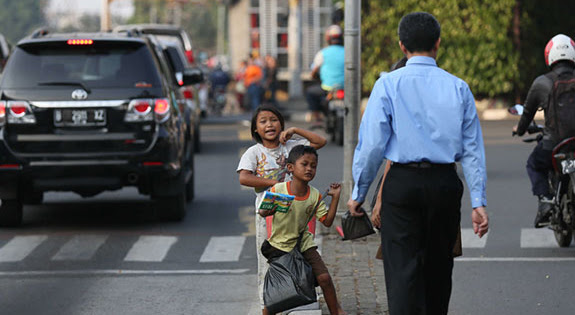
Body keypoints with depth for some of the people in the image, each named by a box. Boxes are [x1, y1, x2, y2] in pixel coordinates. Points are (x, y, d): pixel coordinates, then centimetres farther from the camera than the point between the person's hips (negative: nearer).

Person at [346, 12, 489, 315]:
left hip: (402, 182, -3)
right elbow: (473, 148, 4)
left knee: (403, 268, -5)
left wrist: (359, 193, 3)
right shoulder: (458, 88, 4)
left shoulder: (388, 85, -4)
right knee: (438, 268, 17)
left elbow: (372, 143, -6)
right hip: (445, 184, 3)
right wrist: (478, 202, 6)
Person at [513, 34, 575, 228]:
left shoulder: (541, 83, -1)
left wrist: (520, 130, 33)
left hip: (553, 142, -1)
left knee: (534, 165, 26)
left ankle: (544, 199, 2)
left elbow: (529, 111, 12)